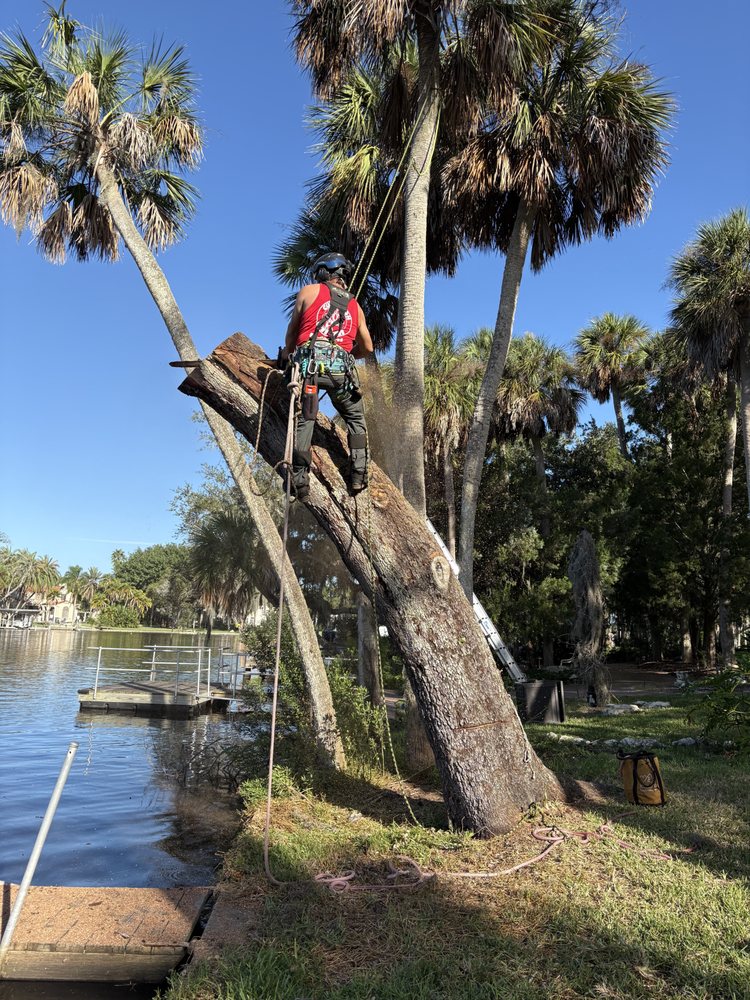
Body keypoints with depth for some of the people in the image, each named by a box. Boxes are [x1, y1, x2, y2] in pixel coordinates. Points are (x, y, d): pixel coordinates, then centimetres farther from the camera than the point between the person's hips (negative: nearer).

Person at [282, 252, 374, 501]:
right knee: (356, 419, 18)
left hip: (309, 362, -2)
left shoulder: (309, 292, 14)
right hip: (341, 368, 2)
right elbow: (367, 348, 25)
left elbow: (292, 331, 19)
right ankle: (358, 474, 8)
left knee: (303, 421, 0)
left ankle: (300, 481, -8)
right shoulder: (355, 306, 23)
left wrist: (288, 355, 35)